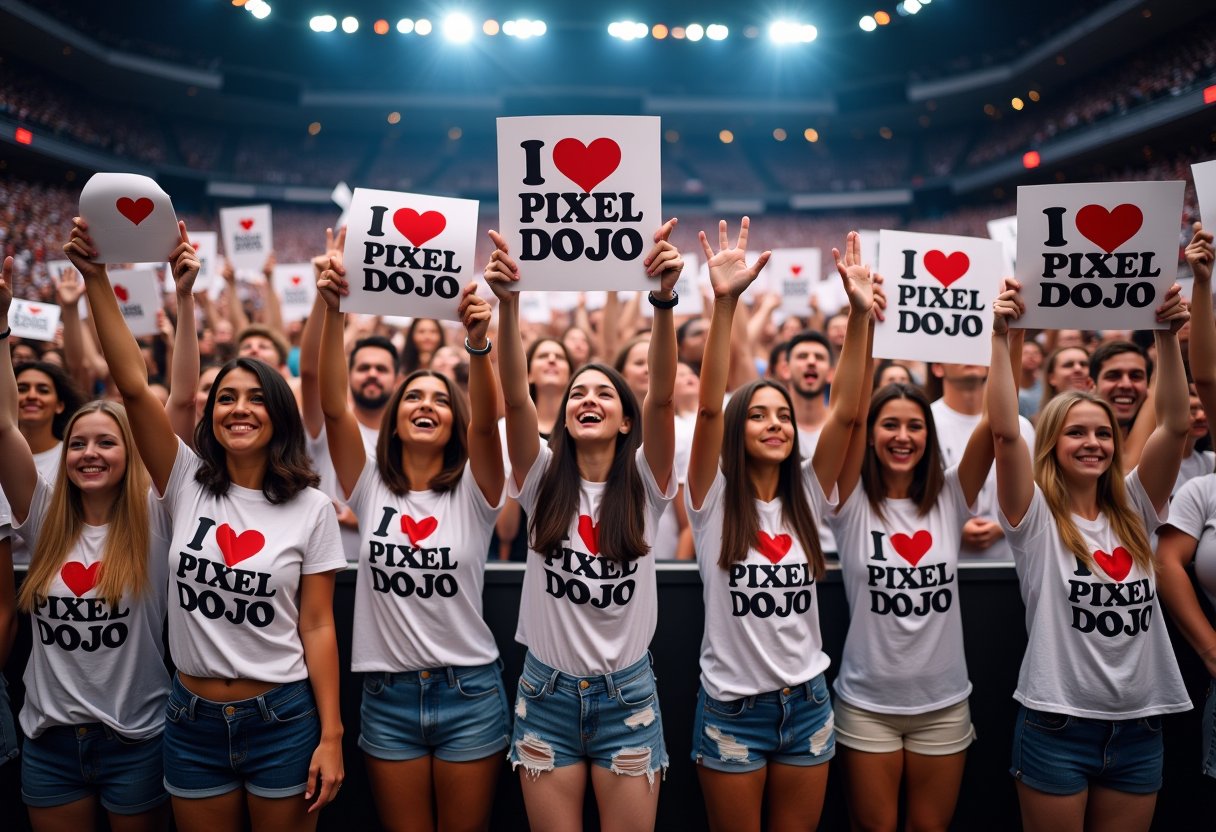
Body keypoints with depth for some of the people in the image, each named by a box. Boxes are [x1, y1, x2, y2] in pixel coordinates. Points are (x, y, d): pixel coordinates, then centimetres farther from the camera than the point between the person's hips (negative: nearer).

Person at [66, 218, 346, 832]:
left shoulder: (311, 509, -6)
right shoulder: (187, 485, -1)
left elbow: (317, 627, -5)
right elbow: (133, 385, -11)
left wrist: (330, 736, -8)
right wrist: (95, 278, -18)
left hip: (283, 718, -2)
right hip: (193, 718, 2)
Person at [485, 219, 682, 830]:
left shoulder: (644, 483, -3)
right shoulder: (542, 480, -1)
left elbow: (662, 395, -18)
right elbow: (514, 397, -16)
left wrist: (663, 298, -31)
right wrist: (507, 302, -29)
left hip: (627, 695, 0)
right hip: (547, 693, 1)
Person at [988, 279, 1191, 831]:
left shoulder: (1135, 511, 5)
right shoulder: (1035, 517, -6)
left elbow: (1175, 425, -4)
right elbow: (1005, 431, -21)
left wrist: (1166, 336, -11)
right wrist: (1000, 337, -24)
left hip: (1139, 727, 4)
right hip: (1057, 726, -4)